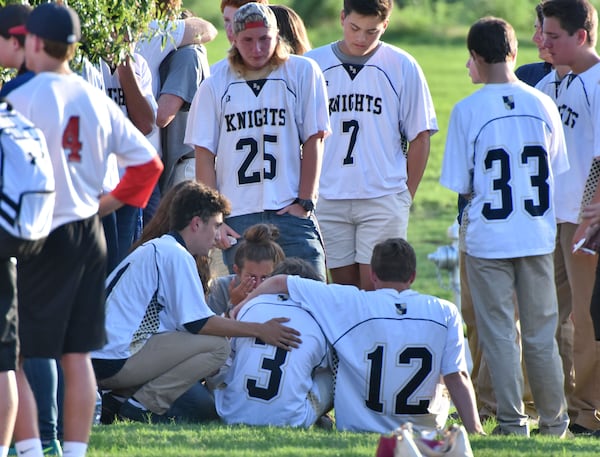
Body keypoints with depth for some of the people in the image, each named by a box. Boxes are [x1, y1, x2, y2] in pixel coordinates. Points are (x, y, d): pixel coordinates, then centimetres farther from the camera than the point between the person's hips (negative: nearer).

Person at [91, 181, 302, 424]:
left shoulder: (152, 249, 23)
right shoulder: (176, 255, -8)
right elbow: (198, 324, -14)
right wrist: (258, 330, -10)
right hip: (117, 361, -10)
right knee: (217, 345, -11)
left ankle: (120, 396, 9)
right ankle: (145, 404, -12)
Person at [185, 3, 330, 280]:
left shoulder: (302, 73, 4)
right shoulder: (216, 85, 7)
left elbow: (313, 141, 3)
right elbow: (204, 156, 5)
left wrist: (304, 202, -4)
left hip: (291, 213, -1)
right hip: (238, 219, 1)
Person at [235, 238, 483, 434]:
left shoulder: (351, 304, -9)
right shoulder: (444, 312, -7)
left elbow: (280, 283, -3)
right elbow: (458, 377, -9)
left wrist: (239, 308, 12)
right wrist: (475, 431, -5)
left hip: (359, 428, -1)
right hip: (424, 429, 1)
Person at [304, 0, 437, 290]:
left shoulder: (402, 67, 2)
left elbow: (419, 138, 5)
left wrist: (407, 196, 1)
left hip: (383, 198, -2)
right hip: (328, 199, 2)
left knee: (376, 291, -8)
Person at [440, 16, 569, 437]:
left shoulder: (468, 111, -11)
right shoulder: (542, 105, -2)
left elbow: (460, 186, -7)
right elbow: (557, 170, 8)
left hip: (488, 239, -3)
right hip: (538, 236, 3)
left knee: (499, 334, 4)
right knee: (541, 333, 12)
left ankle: (512, 421, 4)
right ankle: (554, 421, 18)